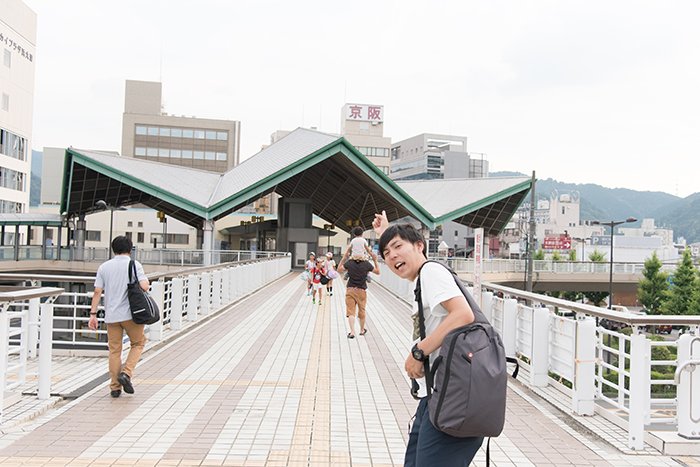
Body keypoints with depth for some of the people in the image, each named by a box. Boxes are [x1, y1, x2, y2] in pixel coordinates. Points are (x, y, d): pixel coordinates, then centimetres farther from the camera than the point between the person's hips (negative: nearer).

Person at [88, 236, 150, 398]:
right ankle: (126, 373, -1)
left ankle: (115, 387, 15)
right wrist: (148, 282, 7)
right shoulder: (134, 265, -4)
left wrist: (93, 314, 5)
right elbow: (144, 286, -17)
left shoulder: (104, 267, 6)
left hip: (111, 315, 3)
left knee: (114, 350, 10)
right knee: (138, 343, 17)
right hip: (130, 314, -3)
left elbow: (97, 291, 2)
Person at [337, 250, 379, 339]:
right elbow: (377, 271, 5)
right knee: (362, 311, 17)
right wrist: (375, 261, 12)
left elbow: (339, 269, 8)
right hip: (361, 291, 1)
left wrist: (344, 258, 11)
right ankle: (362, 330, 34)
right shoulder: (366, 264, -9)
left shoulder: (349, 262, -8)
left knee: (350, 311, 1)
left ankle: (352, 332, -10)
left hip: (350, 290, 0)